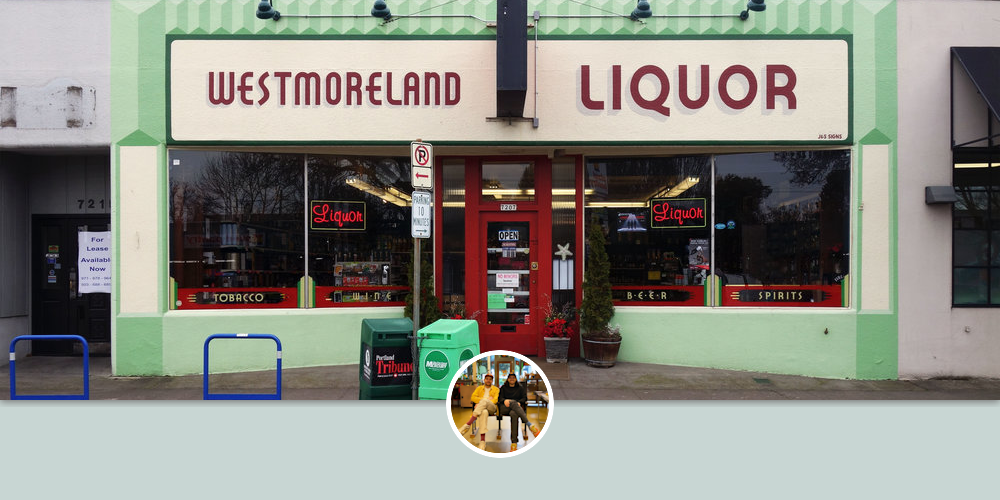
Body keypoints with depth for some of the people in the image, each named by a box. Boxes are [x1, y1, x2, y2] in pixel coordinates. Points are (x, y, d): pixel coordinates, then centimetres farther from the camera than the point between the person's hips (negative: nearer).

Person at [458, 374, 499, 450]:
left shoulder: (496, 389, 19)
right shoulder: (479, 388, 24)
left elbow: (495, 400, 0)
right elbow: (473, 398, 8)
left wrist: (484, 400, -15)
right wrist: (486, 399, -6)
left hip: (492, 408, -1)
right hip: (481, 409, 1)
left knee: (484, 401, -40)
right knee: (484, 412, -43)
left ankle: (467, 426, -44)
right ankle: (482, 440, -53)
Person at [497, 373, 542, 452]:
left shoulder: (520, 388, 28)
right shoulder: (503, 388, 29)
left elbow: (524, 398, 13)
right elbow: (500, 398, 14)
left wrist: (519, 402, -11)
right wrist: (504, 400, -11)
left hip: (517, 407, 1)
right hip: (505, 408, 0)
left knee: (514, 414, -43)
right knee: (513, 402, -42)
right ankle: (530, 425, -56)